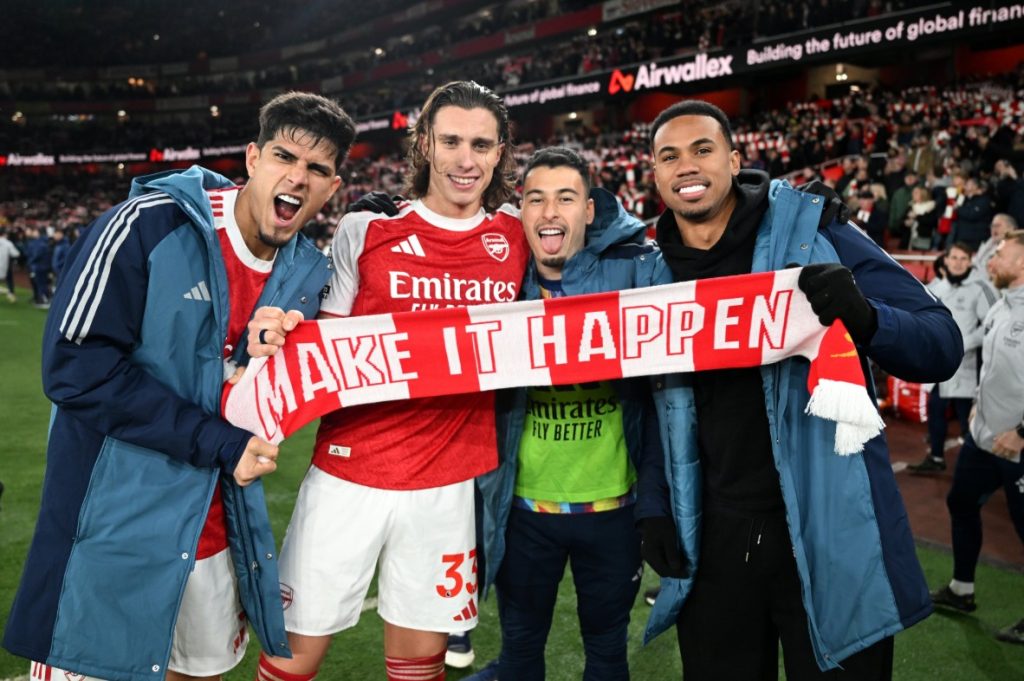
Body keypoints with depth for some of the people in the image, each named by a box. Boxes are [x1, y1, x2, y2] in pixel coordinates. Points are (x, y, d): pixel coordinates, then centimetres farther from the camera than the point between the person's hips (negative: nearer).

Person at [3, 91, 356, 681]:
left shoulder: (308, 274, 2)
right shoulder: (150, 224, -15)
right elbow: (76, 366, -18)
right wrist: (217, 441, -19)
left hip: (218, 529, 6)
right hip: (115, 517, -5)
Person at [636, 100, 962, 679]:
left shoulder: (814, 232, -7)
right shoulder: (654, 279, 5)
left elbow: (942, 344, -8)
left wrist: (865, 317, -28)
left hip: (832, 536, -3)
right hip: (715, 540, 4)